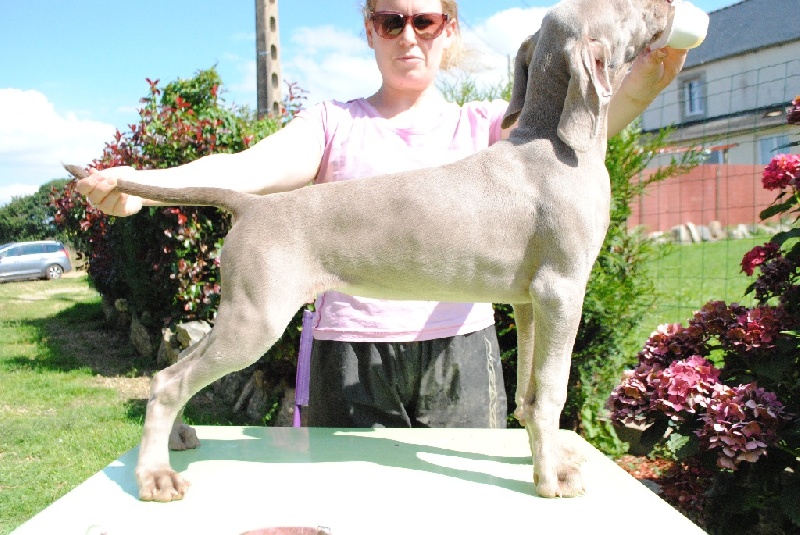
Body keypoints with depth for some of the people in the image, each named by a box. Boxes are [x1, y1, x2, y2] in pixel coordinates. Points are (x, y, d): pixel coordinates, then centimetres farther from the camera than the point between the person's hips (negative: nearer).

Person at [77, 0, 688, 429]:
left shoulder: (481, 125, 10)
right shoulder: (335, 123, 8)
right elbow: (248, 168, -9)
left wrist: (638, 87, -31)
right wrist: (141, 183, -27)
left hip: (459, 354, 1)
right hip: (352, 354, -1)